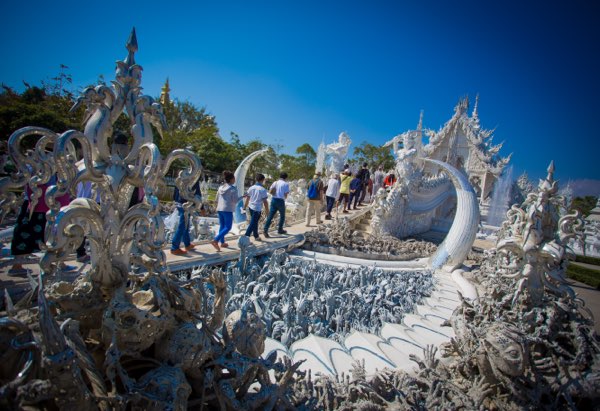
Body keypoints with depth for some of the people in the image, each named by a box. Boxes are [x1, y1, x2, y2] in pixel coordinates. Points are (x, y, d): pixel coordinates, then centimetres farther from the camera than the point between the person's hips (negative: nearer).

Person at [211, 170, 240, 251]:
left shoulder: (221, 187, 10)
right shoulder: (233, 189, -10)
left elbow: (217, 199, 14)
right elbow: (235, 201, -12)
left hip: (220, 209, 8)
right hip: (228, 210, -8)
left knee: (222, 226, 15)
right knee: (228, 227, -4)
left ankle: (222, 242, 20)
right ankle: (215, 241, -16)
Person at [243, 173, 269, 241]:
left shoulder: (251, 188, 3)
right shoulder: (263, 190, -14)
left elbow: (247, 199, 8)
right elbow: (265, 202, -12)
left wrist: (244, 207, 19)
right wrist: (267, 211, -3)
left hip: (251, 207, 7)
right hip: (257, 209, -7)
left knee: (255, 222, 20)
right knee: (252, 224, -2)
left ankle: (256, 236, 35)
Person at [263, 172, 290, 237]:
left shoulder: (275, 183, 9)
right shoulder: (286, 184, -4)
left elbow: (270, 191, 0)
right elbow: (286, 195, -7)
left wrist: (275, 194, 13)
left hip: (273, 200, 4)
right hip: (281, 201, -4)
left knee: (270, 216, 1)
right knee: (282, 216, 17)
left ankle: (266, 230, -7)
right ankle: (280, 230, 27)